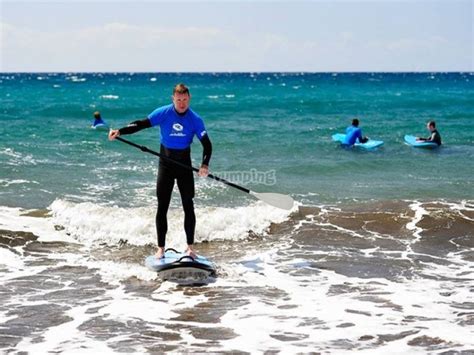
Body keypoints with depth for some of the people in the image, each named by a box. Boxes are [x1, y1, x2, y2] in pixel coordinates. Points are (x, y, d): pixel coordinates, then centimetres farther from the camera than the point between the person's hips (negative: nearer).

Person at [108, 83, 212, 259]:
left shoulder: (195, 119, -9)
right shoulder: (163, 113, -10)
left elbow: (206, 144, -12)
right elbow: (141, 124, -15)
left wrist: (204, 164, -28)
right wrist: (119, 131, -28)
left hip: (185, 165, 0)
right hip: (166, 164, 0)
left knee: (188, 206, 1)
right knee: (162, 207, 0)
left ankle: (190, 246, 11)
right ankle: (161, 248, 6)